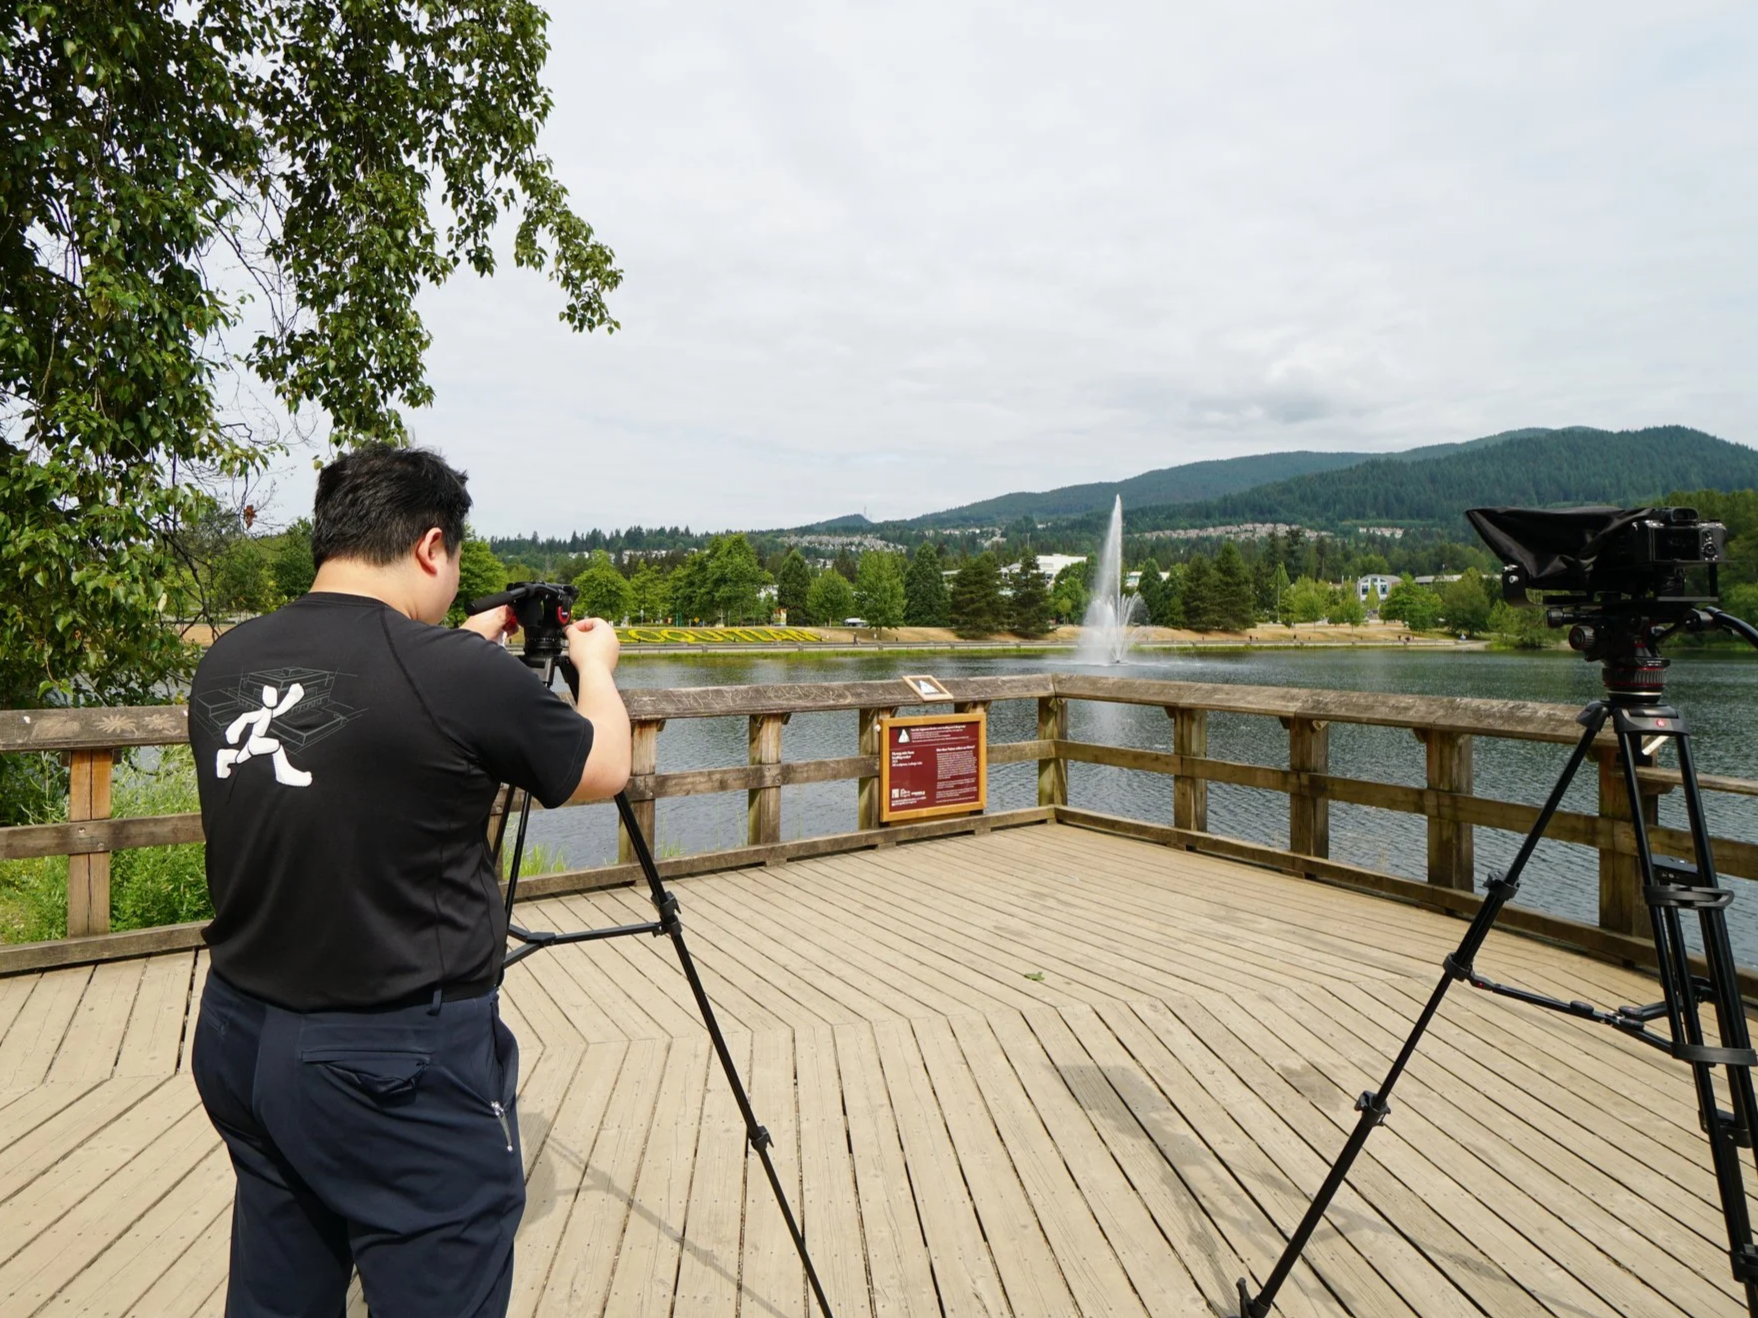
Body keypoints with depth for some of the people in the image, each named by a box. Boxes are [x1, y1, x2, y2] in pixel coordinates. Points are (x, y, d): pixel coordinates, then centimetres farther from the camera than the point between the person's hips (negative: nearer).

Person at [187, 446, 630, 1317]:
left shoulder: (226, 663, -1)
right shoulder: (458, 674, -21)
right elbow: (603, 771, -4)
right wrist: (597, 665, 13)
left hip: (238, 1039, 8)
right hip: (398, 1067, -7)